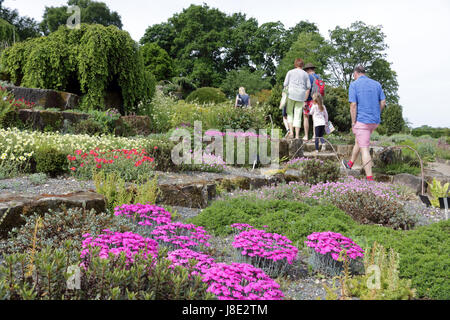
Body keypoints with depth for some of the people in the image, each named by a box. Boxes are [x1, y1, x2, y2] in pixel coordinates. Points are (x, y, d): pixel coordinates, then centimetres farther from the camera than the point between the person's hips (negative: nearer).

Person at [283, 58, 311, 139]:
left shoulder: (290, 72, 8)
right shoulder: (305, 74, 12)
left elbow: (285, 85, 3)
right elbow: (308, 88, 8)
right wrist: (305, 101, 10)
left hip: (291, 94, -1)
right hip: (301, 96, 1)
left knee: (290, 113, 12)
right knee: (298, 116, 4)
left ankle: (291, 132, -4)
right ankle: (297, 136, -1)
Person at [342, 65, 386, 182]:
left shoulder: (354, 85, -7)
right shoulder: (377, 84, 8)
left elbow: (353, 105, -13)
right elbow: (383, 103, 6)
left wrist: (353, 123, -8)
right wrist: (375, 114, 18)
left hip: (362, 121, -6)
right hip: (375, 121, 7)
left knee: (364, 149, -4)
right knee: (358, 141, 27)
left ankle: (370, 179, -6)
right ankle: (350, 164, 44)